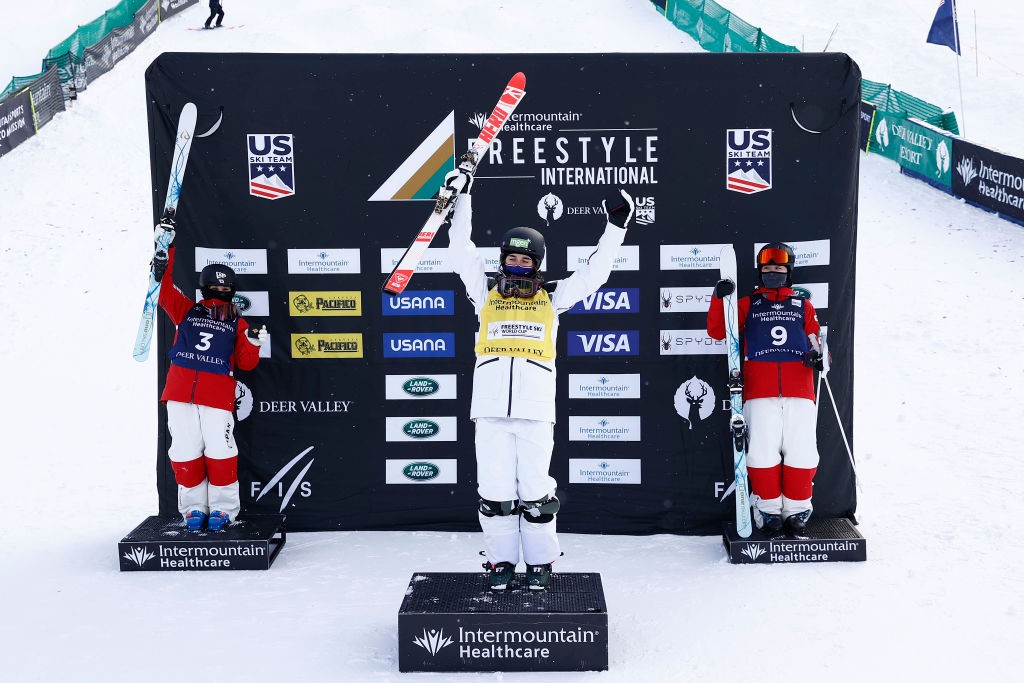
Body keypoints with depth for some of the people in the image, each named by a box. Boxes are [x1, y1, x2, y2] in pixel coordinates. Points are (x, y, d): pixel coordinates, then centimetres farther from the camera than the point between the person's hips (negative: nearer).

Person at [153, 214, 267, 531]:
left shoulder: (238, 324, 15)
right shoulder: (186, 311, 17)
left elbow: (246, 363, 11)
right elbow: (164, 287, 8)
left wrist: (253, 343, -9)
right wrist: (165, 249, 2)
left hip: (218, 397, -1)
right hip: (180, 392, 1)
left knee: (220, 453, -7)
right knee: (185, 453, 1)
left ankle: (223, 507, 10)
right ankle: (194, 506, 18)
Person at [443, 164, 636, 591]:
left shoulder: (552, 298, 15)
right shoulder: (486, 294, 15)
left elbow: (594, 272, 17)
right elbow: (461, 251, 12)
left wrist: (615, 226, 16)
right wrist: (463, 197, 12)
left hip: (536, 411, -1)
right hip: (491, 410, 1)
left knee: (535, 492, 2)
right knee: (494, 491, 3)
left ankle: (540, 562, 18)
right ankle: (501, 561, 18)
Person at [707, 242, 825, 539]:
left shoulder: (802, 306, 22)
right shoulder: (748, 305, 18)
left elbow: (815, 337, 22)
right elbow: (717, 332, 10)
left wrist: (816, 353, -1)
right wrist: (719, 299, -4)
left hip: (799, 391, 1)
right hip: (760, 392, -1)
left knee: (802, 453, -6)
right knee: (763, 452, -9)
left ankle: (797, 512, 10)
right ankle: (769, 511, 8)